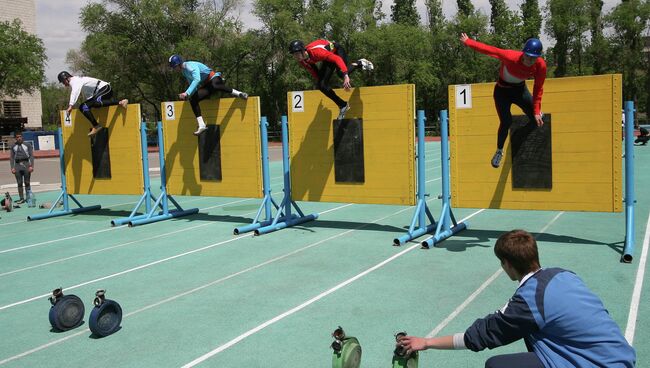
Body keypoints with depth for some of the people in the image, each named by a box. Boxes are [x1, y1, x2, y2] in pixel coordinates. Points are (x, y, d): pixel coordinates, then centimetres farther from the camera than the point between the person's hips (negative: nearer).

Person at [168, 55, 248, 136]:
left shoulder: (190, 66, -16)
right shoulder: (184, 71, 14)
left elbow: (197, 79, -32)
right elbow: (192, 84, 26)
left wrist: (187, 93, -38)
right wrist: (188, 95, 13)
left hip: (214, 78, -8)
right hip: (206, 86, 8)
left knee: (214, 86, -44)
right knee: (192, 100, -10)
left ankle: (239, 93, -34)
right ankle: (201, 125, -14)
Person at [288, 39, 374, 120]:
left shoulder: (315, 51, -39)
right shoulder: (301, 61, -17)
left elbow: (337, 59, -45)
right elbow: (313, 71, 4)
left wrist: (345, 76, -53)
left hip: (337, 51, -7)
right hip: (328, 59, 7)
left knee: (341, 73, -36)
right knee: (321, 85, -7)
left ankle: (360, 63, -7)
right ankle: (343, 106, 4)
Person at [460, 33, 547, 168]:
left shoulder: (541, 65, -24)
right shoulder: (511, 57, -36)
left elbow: (538, 89, -13)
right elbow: (489, 50, -27)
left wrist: (537, 111, -15)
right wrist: (468, 42, -19)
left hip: (520, 89, 4)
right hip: (502, 90, -4)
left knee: (536, 119, -4)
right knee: (506, 122, -15)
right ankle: (499, 151, 9)